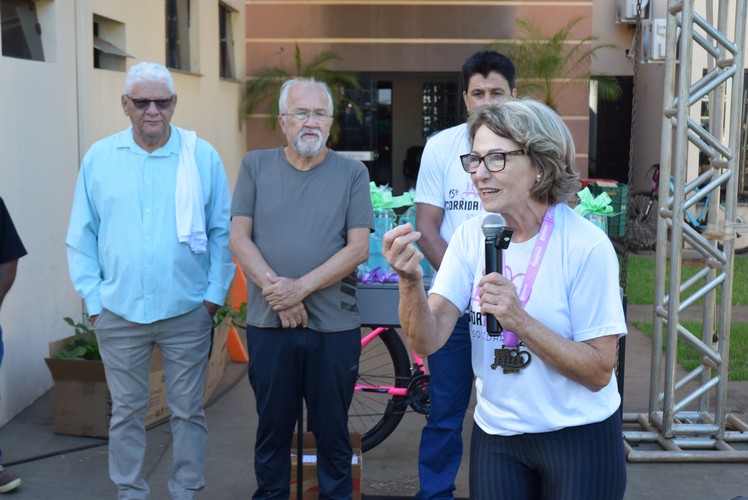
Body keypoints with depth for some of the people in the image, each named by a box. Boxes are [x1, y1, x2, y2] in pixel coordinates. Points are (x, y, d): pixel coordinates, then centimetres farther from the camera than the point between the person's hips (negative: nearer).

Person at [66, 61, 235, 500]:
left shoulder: (202, 157, -2)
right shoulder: (99, 158, 2)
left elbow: (222, 232, 1)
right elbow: (81, 237, 5)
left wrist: (215, 294, -3)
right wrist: (93, 298, 0)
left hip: (188, 313, -1)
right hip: (119, 312, 1)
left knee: (189, 412, 9)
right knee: (126, 413, 12)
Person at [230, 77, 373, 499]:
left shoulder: (352, 173, 1)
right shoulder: (256, 166, 5)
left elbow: (358, 247, -6)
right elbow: (240, 239, 0)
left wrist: (300, 287, -15)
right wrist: (277, 291, -13)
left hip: (335, 326, -1)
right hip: (268, 323, 1)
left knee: (332, 432, 10)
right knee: (273, 428, 14)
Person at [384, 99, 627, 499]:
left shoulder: (586, 246, -17)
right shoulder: (471, 236, -4)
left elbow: (599, 371, -16)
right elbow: (428, 341, -11)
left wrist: (518, 320, -27)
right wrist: (411, 281, -29)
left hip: (578, 439, -3)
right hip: (495, 436, 4)